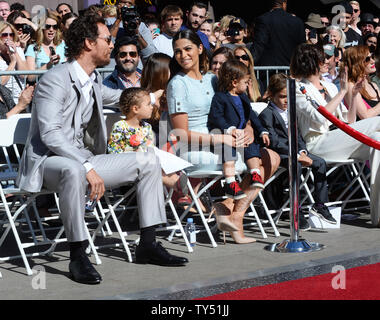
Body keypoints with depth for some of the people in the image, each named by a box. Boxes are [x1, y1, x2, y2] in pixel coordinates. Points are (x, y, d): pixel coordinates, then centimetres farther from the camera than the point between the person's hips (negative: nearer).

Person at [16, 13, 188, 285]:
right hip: (48, 161, -9)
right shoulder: (56, 80, -16)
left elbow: (113, 96, 37)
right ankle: (78, 255, -31)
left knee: (149, 161, 2)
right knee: (73, 170, -43)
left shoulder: (93, 80, 11)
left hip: (82, 160, 9)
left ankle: (148, 244, 0)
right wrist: (88, 167, -32)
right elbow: (50, 134, -26)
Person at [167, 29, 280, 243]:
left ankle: (228, 206, -7)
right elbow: (183, 134, -14)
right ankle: (236, 216, -3)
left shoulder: (211, 79, 14)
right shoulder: (178, 84, -8)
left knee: (272, 159, -2)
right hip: (194, 152, -8)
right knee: (261, 162, -15)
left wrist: (247, 129, -5)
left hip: (217, 145, 8)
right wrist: (223, 139, -19)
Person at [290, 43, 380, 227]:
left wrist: (354, 95, 7)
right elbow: (320, 117, -15)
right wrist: (342, 92, -10)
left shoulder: (330, 87, 24)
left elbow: (348, 122, 19)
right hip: (317, 144, -6)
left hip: (339, 142, 6)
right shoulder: (299, 90, 2)